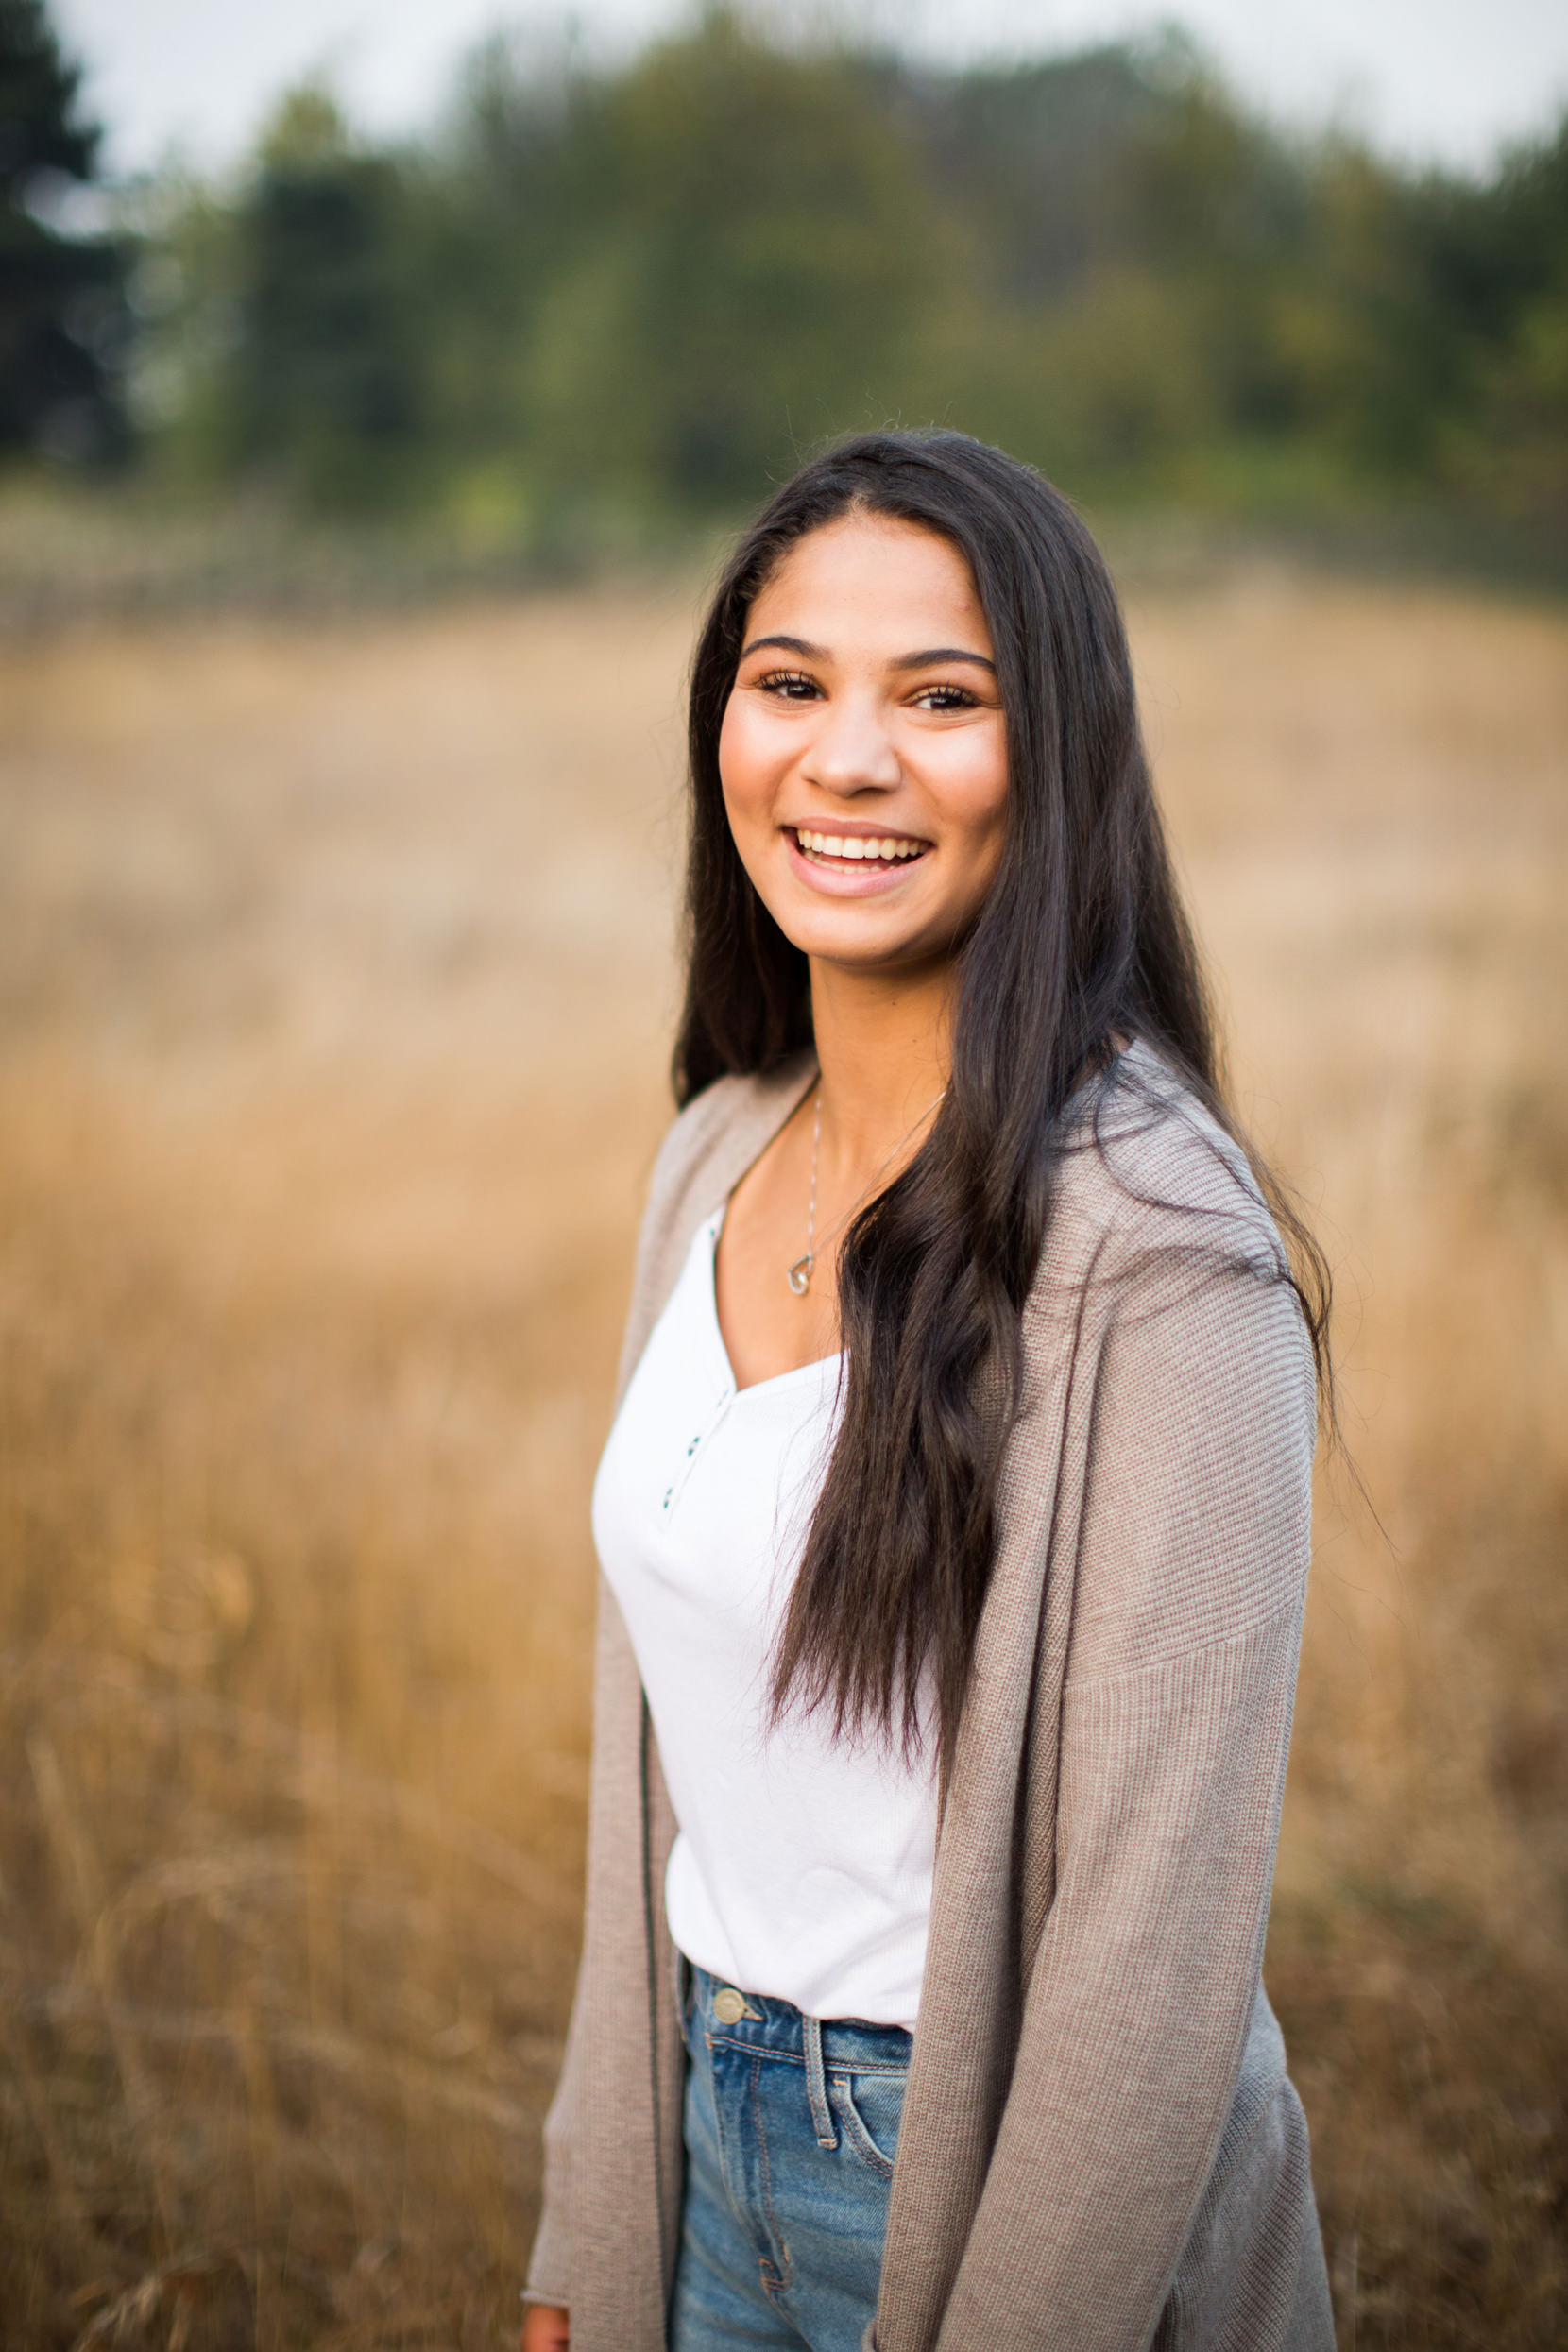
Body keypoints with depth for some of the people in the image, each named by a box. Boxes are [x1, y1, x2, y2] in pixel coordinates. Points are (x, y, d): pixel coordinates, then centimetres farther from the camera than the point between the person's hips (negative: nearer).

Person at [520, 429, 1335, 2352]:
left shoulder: (1155, 1247, -22)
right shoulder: (719, 1157, 1)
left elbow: (1158, 1921, -21)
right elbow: (668, 1744, 7)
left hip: (997, 2176, -6)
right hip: (709, 2161, 6)